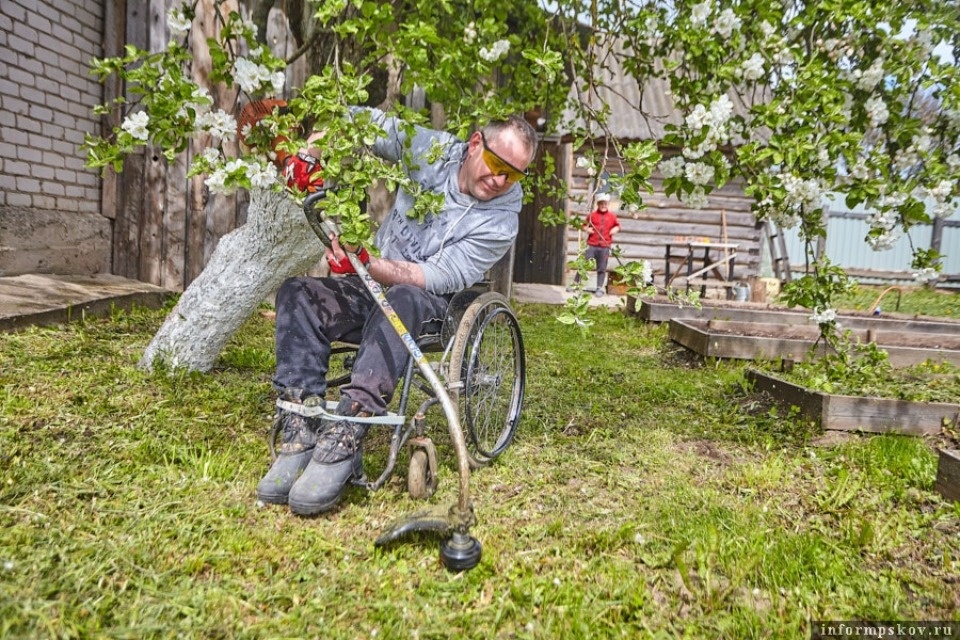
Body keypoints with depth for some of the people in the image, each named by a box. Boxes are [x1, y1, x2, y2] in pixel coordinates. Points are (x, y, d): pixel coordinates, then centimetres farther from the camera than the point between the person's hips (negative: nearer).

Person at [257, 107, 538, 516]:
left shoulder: (500, 221, -14)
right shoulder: (434, 149, -3)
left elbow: (436, 278, -20)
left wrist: (365, 264, -31)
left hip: (431, 304, -4)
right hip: (375, 287, 5)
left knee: (401, 300, -40)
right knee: (296, 293, -22)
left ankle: (343, 442, -47)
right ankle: (300, 432, -32)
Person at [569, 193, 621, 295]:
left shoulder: (612, 216, 6)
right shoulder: (592, 214, 3)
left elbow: (617, 225, 18)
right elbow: (585, 225, 10)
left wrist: (615, 229, -2)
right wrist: (587, 229, -10)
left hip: (605, 246, 1)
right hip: (591, 245, 0)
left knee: (602, 268, 4)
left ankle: (599, 288, 12)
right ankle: (575, 283, 12)